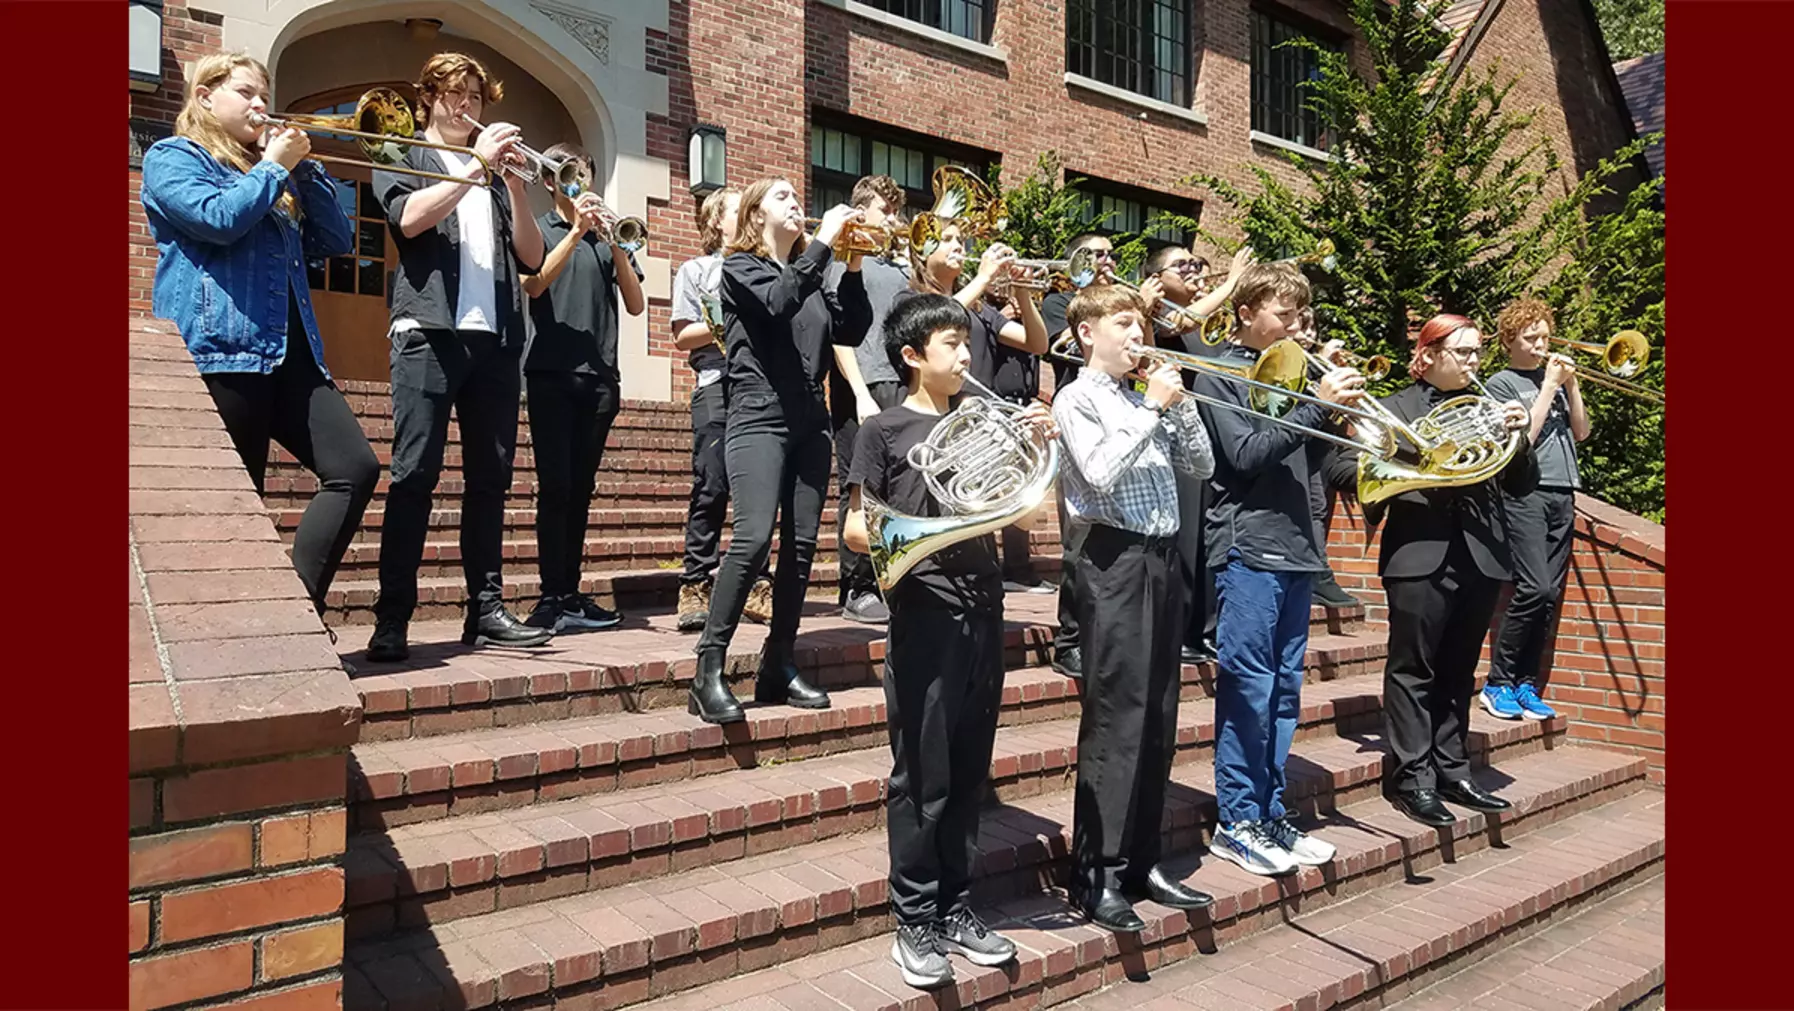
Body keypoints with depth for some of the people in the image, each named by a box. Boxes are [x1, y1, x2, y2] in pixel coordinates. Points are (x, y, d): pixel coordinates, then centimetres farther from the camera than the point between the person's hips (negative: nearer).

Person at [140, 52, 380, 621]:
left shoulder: (266, 169, 27)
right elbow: (219, 219, -13)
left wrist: (302, 167, 9)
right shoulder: (171, 157, 8)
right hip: (219, 347, -6)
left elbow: (336, 242, 17)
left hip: (288, 350, 7)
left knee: (355, 469, -8)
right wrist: (274, 167, -1)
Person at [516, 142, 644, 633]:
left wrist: (614, 244, -6)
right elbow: (533, 285, -10)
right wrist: (576, 231, -13)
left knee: (581, 488, 6)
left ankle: (572, 595, 12)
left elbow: (636, 305, 6)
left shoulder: (608, 237, 17)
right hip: (551, 372, -3)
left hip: (600, 376, 4)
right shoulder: (538, 230, 9)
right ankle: (551, 600, -7)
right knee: (555, 485, -9)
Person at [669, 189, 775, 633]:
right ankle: (695, 586, -2)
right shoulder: (695, 270, 13)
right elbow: (682, 337, 2)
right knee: (712, 486, -7)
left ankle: (756, 585, 7)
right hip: (717, 384, -3)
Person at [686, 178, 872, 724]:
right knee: (753, 537, -20)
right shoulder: (740, 267, 3)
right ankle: (709, 669, -14)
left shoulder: (810, 273, 20)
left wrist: (852, 266, 2)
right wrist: (823, 243, -14)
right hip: (759, 417, -6)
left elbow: (852, 331, 10)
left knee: (801, 545, 3)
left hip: (810, 421, 6)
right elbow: (778, 301, -17)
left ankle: (778, 665, 12)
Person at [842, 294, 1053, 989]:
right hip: (925, 610, -5)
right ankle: (915, 921, 14)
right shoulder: (886, 429, -1)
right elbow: (855, 530, -4)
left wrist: (1040, 444, 0)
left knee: (969, 770, 11)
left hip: (983, 606, 5)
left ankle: (956, 907, 24)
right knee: (922, 775, 0)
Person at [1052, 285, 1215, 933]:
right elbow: (1099, 472, -17)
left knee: (1158, 717, 10)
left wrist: (1179, 403, 3)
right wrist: (1153, 408, -12)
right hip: (1115, 560, -7)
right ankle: (1095, 873, 3)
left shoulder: (1145, 399, 17)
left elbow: (1200, 466, 15)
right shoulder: (1077, 399, -2)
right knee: (1114, 719, -6)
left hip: (1162, 560, 7)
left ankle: (1141, 861, 20)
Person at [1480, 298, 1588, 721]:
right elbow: (1522, 437, -9)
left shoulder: (1556, 376, 19)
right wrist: (1550, 385, -6)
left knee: (1551, 595, 3)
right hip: (1525, 493, -6)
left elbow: (1580, 432, 14)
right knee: (1534, 589, -16)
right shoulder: (1502, 383, 2)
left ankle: (1526, 685, 10)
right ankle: (1498, 682, -4)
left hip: (1562, 495, 6)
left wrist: (1571, 385, 2)